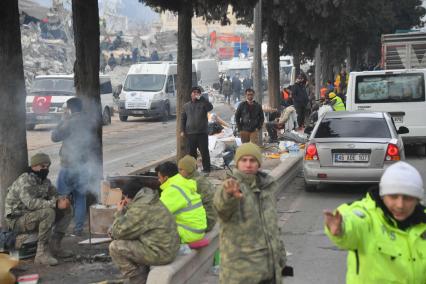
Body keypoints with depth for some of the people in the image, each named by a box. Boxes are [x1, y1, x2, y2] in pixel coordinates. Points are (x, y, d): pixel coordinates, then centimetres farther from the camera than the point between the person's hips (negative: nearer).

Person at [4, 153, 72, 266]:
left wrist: (62, 199, -17)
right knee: (48, 212, -33)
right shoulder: (25, 180, -20)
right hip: (17, 220, -9)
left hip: (36, 216, 9)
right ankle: (42, 253, -28)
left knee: (67, 210, 0)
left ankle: (54, 246, 0)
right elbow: (31, 203, -34)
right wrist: (55, 204, -37)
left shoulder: (45, 180, 7)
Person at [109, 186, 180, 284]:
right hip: (167, 248, 10)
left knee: (115, 247, -5)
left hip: (159, 252, -10)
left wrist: (119, 213, 2)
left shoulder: (140, 208, -17)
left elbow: (117, 232, -11)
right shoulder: (149, 202, 14)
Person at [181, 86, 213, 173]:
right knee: (191, 152, 9)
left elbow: (210, 107, -22)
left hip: (202, 133, -3)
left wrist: (201, 98, -23)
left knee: (204, 151, -1)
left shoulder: (203, 103, 0)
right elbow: (183, 119, 15)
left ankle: (206, 169, 6)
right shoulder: (186, 105, 12)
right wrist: (182, 130, 6)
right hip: (190, 133, 3)